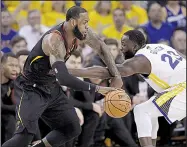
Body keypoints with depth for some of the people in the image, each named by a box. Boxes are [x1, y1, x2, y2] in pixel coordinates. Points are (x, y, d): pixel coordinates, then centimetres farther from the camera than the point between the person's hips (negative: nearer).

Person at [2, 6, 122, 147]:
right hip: (31, 89, -9)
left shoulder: (80, 32, -8)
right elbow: (63, 77, -41)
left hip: (52, 88, 9)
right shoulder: (55, 40, -32)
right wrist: (96, 89, -38)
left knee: (73, 129, 7)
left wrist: (116, 75, -4)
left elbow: (102, 48, 6)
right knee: (26, 133, -24)